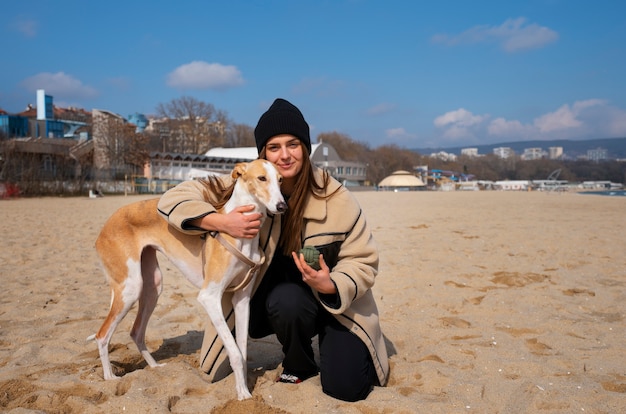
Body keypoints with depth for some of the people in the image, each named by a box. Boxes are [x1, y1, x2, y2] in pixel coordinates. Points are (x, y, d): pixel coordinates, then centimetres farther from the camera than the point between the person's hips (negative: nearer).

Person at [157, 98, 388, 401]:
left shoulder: (335, 198, -19)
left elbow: (362, 261, -13)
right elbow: (175, 198, -18)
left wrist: (331, 285, -34)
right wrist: (223, 222, -35)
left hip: (334, 301, -2)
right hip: (275, 298, 2)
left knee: (345, 387, -18)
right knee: (286, 301, -34)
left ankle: (328, 338, 18)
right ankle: (299, 365, 0)